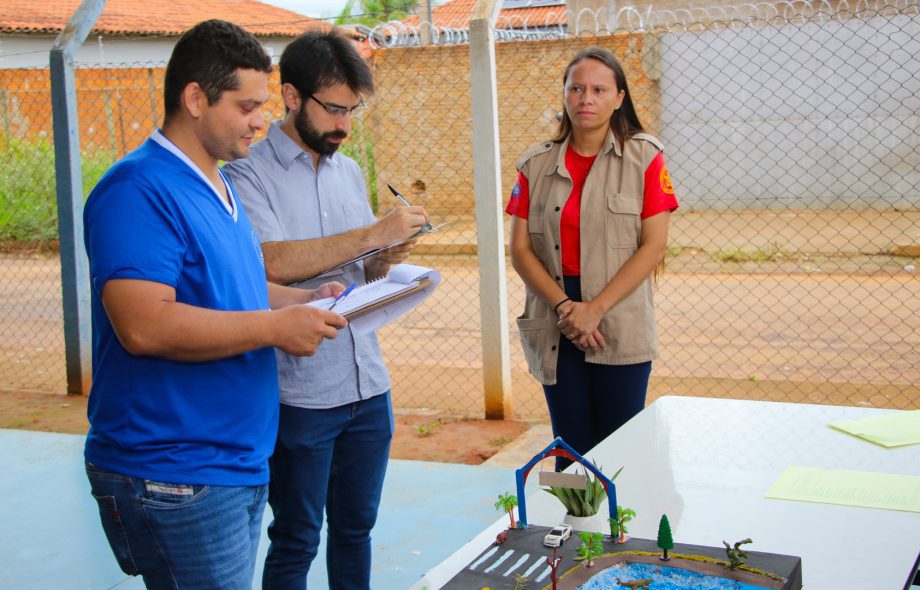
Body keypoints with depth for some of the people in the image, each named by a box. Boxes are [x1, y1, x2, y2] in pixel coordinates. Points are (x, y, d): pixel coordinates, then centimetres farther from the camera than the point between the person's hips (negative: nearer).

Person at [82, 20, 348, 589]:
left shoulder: (220, 188, 14)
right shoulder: (139, 190, -17)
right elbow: (144, 325, -28)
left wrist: (305, 300, 8)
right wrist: (274, 327, -21)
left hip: (241, 460, 10)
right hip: (175, 477, -10)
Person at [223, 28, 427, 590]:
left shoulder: (351, 171, 11)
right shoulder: (249, 174, -9)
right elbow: (270, 262, -24)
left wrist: (386, 260, -3)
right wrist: (372, 235, -22)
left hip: (369, 385, 6)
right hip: (300, 392, -6)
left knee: (356, 528, 16)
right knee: (296, 541, 6)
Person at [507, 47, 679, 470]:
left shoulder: (644, 157, 0)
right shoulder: (536, 165, 7)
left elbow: (654, 246, -6)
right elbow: (520, 250, 3)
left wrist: (595, 308, -13)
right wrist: (563, 307, -11)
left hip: (621, 325, -2)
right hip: (555, 328, 2)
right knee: (571, 450, 8)